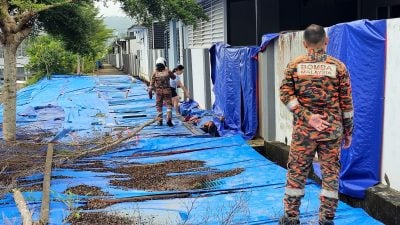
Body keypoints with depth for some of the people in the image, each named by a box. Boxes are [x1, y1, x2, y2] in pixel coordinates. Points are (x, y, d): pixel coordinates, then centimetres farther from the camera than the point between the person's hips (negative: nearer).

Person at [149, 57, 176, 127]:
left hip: (158, 91, 1)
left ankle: (160, 121, 14)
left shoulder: (155, 73, -2)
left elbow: (152, 84, -3)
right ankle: (169, 119, -10)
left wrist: (150, 92, 5)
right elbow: (174, 77, 16)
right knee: (169, 105, 5)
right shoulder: (167, 71, -3)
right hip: (167, 91, -1)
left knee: (159, 106, 12)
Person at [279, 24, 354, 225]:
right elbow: (346, 103, 2)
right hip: (332, 130, 0)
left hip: (303, 129, 0)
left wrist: (307, 116, -8)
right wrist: (348, 131, 10)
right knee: (330, 173, 9)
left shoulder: (294, 65, 0)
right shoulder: (338, 66, -1)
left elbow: (286, 95, -7)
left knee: (296, 171, 9)